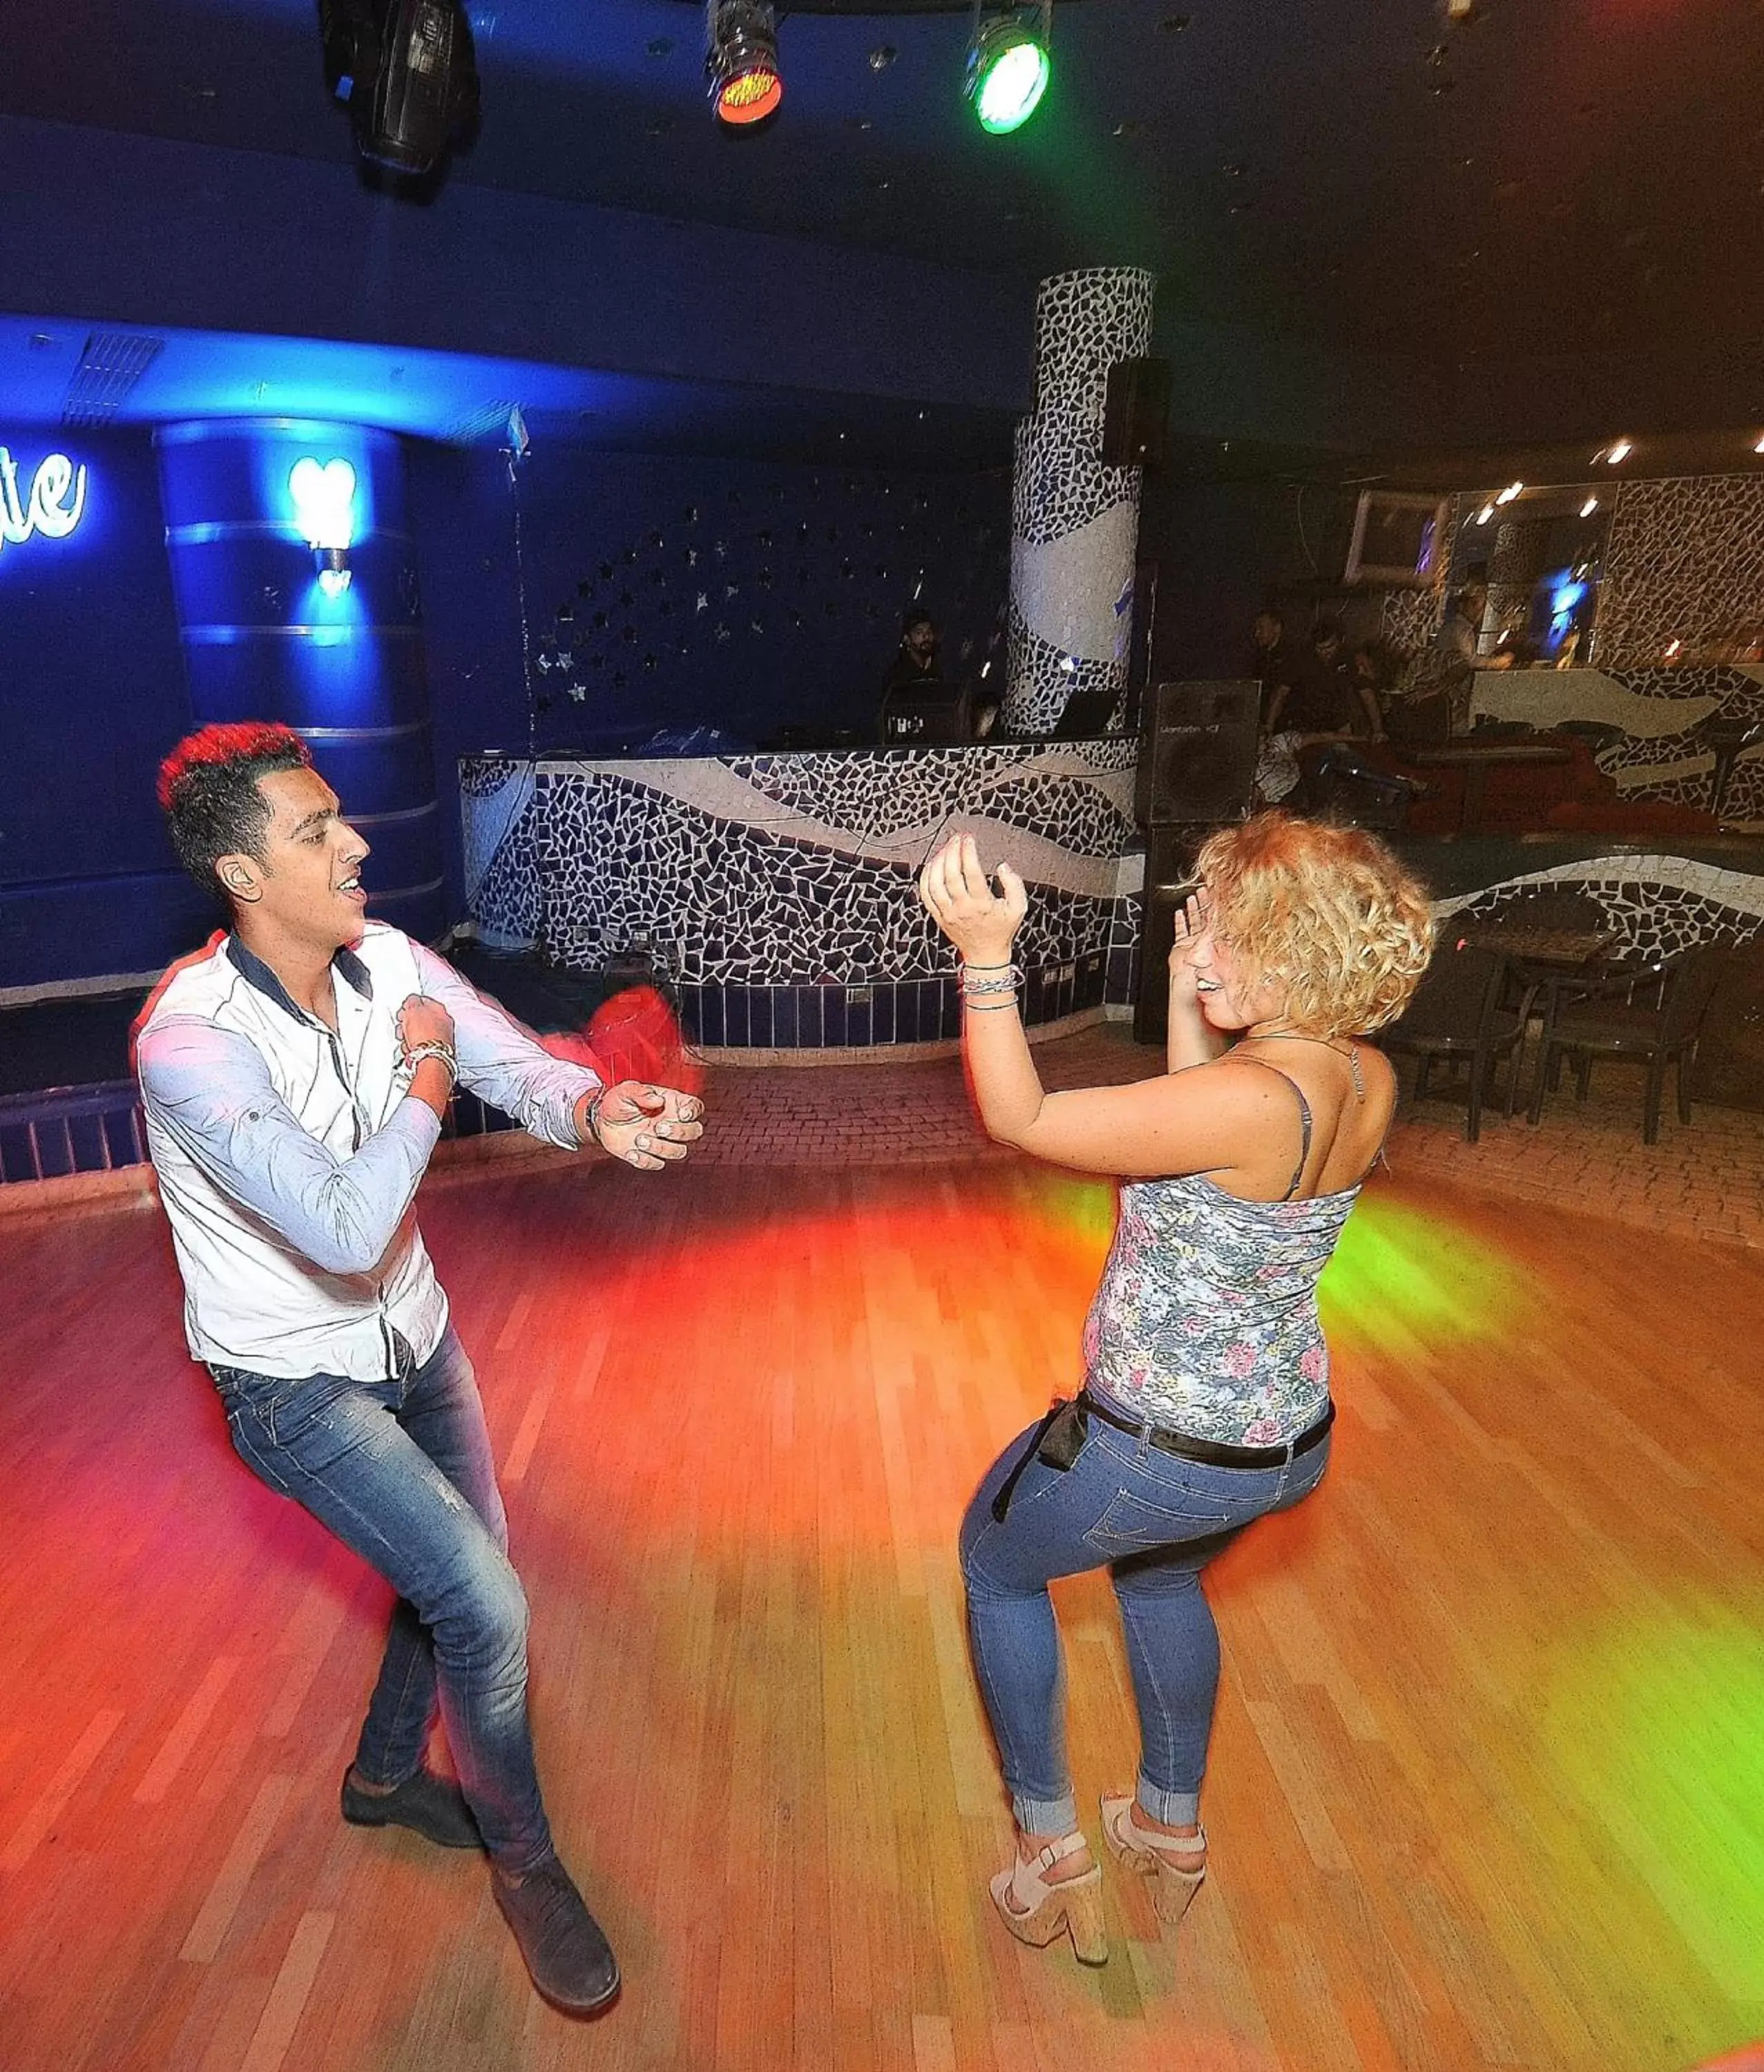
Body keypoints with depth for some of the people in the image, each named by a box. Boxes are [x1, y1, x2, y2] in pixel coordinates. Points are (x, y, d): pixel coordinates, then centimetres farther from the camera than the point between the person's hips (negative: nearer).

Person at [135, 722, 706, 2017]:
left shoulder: (388, 961, -10)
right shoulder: (191, 1040, -30)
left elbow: (516, 1064, -19)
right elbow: (349, 1231, -37)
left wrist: (596, 1110, -42)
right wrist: (425, 1072, -24)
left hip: (413, 1336, 7)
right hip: (298, 1384, -7)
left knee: (461, 1564, 21)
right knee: (486, 1604, -11)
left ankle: (386, 1777, 51)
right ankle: (524, 1862, 19)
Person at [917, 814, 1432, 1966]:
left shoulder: (1248, 1099, -32)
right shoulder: (1367, 1082, -8)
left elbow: (1018, 1118, -25)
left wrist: (986, 955, -23)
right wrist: (1188, 1000, 0)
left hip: (1157, 1454, -7)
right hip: (1291, 1442, 8)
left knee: (996, 1562, 23)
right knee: (1163, 1574, 37)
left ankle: (1051, 1842, 33)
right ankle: (1172, 1828, 53)